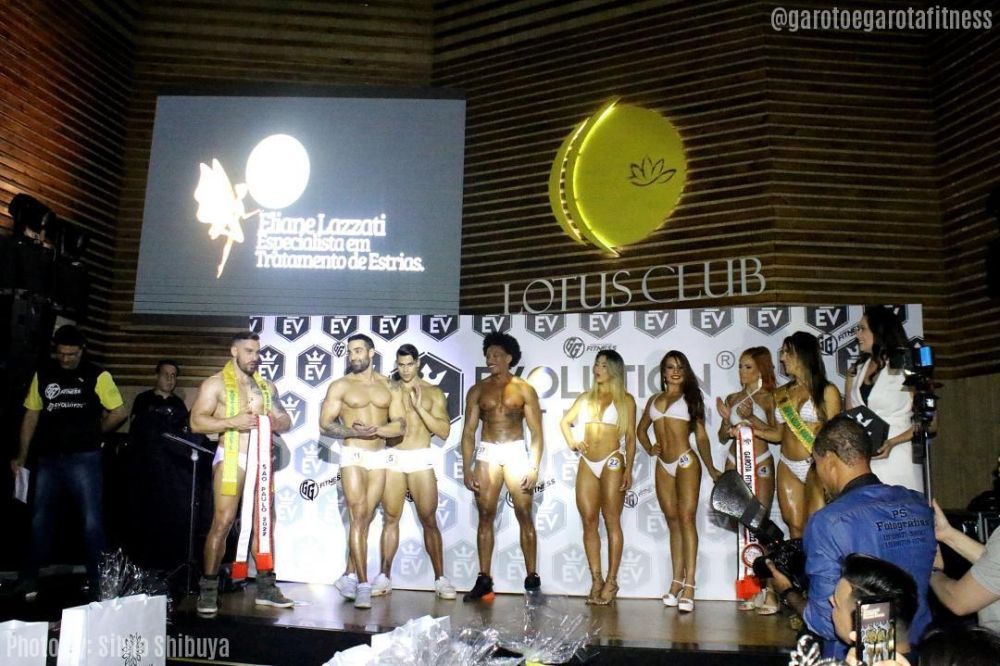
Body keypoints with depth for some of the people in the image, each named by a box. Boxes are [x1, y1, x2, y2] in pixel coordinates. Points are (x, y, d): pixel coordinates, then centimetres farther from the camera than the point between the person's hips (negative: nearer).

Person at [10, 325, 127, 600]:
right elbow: (31, 416, 11)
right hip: (48, 459, 4)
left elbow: (120, 412, 0)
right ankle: (29, 579, 22)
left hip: (84, 458, -4)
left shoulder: (97, 376, -3)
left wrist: (92, 432, 3)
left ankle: (97, 580, 8)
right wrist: (22, 456, 6)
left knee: (92, 519, 0)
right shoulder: (42, 375, 8)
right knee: (40, 520, 11)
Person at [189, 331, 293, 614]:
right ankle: (208, 589, 2)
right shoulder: (216, 384, 0)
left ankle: (266, 587, 17)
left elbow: (285, 419, 18)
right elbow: (196, 422, -8)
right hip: (231, 458, -5)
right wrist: (232, 422, -20)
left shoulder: (266, 386, 16)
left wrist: (277, 423, -5)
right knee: (222, 523, -9)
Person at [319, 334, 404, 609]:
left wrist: (375, 429, -17)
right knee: (358, 518, -10)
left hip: (379, 456, 3)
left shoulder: (388, 386, 7)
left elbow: (400, 425, 1)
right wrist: (353, 431, -21)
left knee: (365, 519, 7)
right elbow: (325, 424, -5)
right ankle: (363, 584, -9)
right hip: (353, 454, -3)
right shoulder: (340, 386, 1)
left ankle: (349, 576, 20)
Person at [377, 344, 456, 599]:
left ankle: (440, 578, 5)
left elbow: (444, 431, -4)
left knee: (429, 520, -1)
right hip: (392, 458, 2)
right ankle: (384, 575, 13)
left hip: (421, 458, -2)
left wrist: (419, 407, -13)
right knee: (390, 518, 5)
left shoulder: (433, 393, 4)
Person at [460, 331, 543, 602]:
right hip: (487, 453, 2)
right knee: (485, 516, 1)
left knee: (524, 515, -3)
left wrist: (534, 467, -10)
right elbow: (468, 432, 6)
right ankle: (484, 579, 6)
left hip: (516, 452, -2)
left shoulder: (524, 390, 3)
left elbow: (536, 432, 0)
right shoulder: (477, 391, 8)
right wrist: (467, 469, -3)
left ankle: (532, 577, 4)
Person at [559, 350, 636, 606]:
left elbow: (630, 438, 0)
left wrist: (628, 470, -7)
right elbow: (565, 421, 25)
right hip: (587, 464, 4)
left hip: (612, 463, -4)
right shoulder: (586, 397, 14)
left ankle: (611, 581, 5)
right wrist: (571, 441, 6)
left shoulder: (625, 399, 3)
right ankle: (596, 579, 11)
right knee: (589, 521, 3)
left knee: (612, 521, -1)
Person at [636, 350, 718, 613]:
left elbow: (701, 436, 3)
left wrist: (711, 467, -3)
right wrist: (649, 448, 9)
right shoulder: (654, 399, 16)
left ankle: (688, 586, -13)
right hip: (663, 466, 5)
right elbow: (641, 429, 26)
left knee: (686, 518, -11)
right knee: (673, 521, 8)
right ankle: (677, 582, 14)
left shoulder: (690, 397, 6)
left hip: (686, 463, -4)